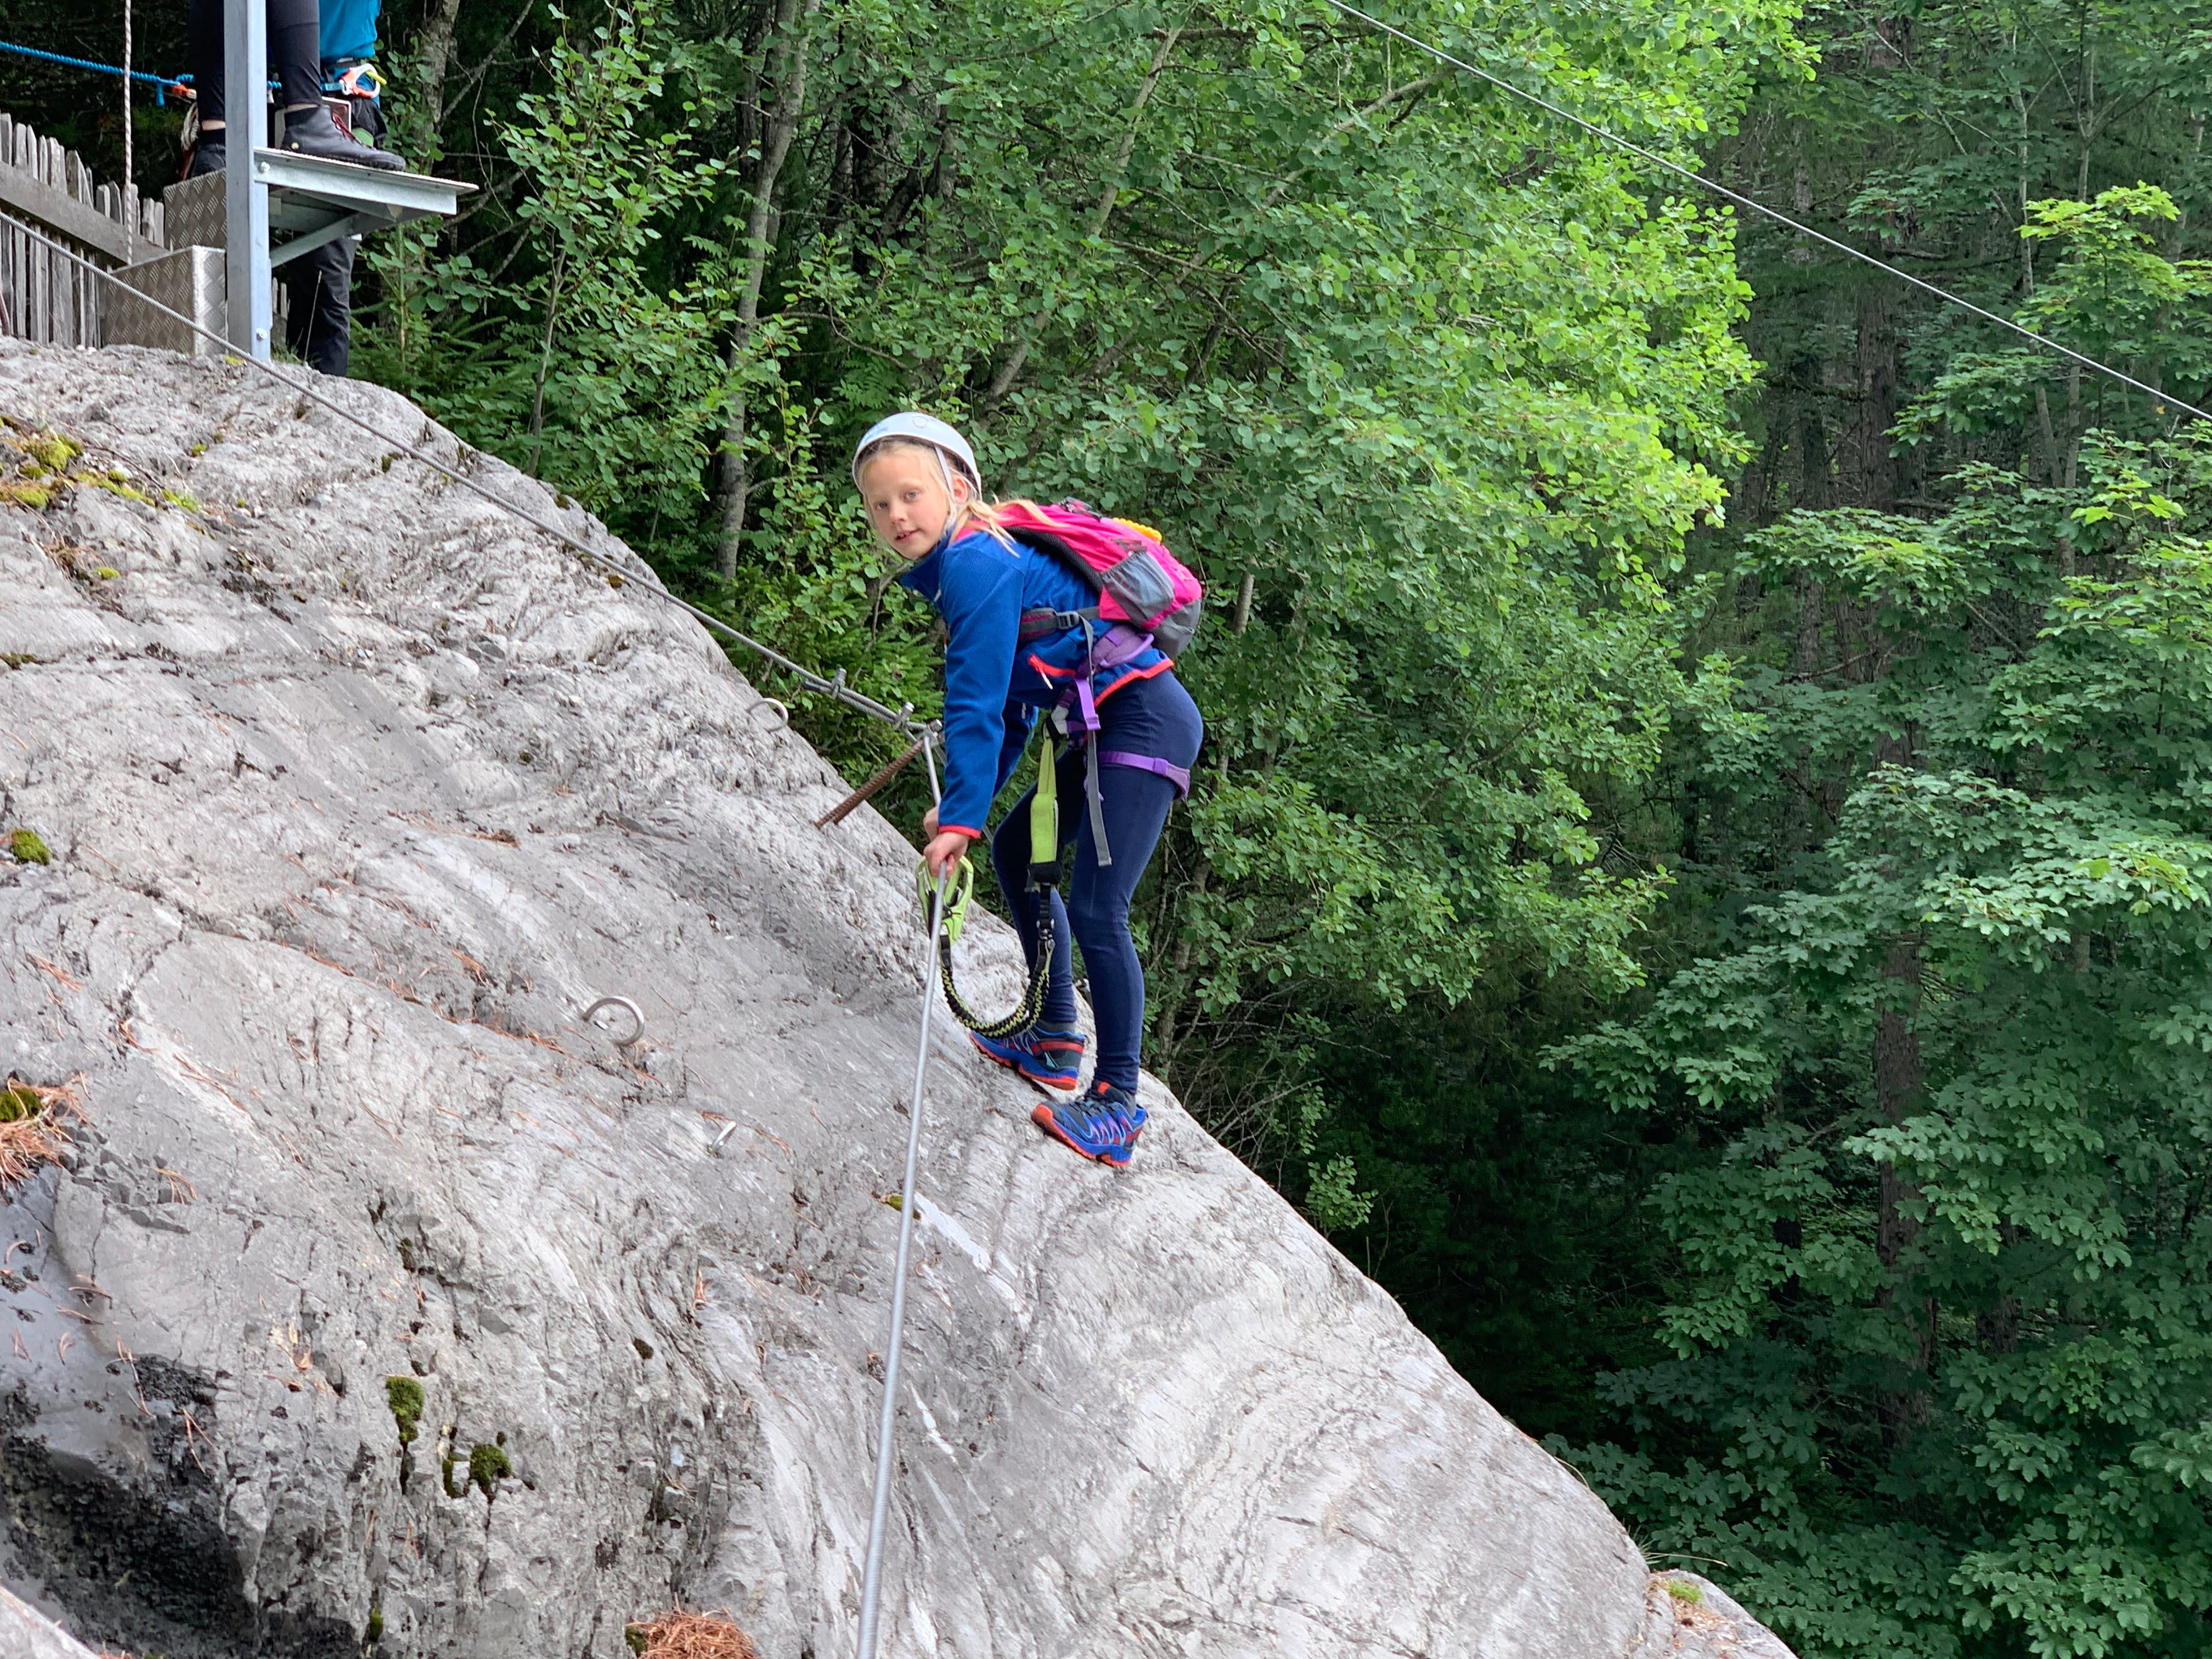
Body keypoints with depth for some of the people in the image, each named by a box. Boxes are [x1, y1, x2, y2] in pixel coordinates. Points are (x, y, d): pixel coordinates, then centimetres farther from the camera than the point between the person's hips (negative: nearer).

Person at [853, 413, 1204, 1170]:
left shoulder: (976, 565, -15)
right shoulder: (973, 559, 15)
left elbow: (977, 705, -18)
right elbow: (1009, 702, 20)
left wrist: (962, 817, -17)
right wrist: (964, 808, 17)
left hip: (1147, 722, -11)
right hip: (1113, 726, 11)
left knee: (1096, 909, -16)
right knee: (1016, 849, 21)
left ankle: (1119, 1102, -12)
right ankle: (1057, 1040, 28)